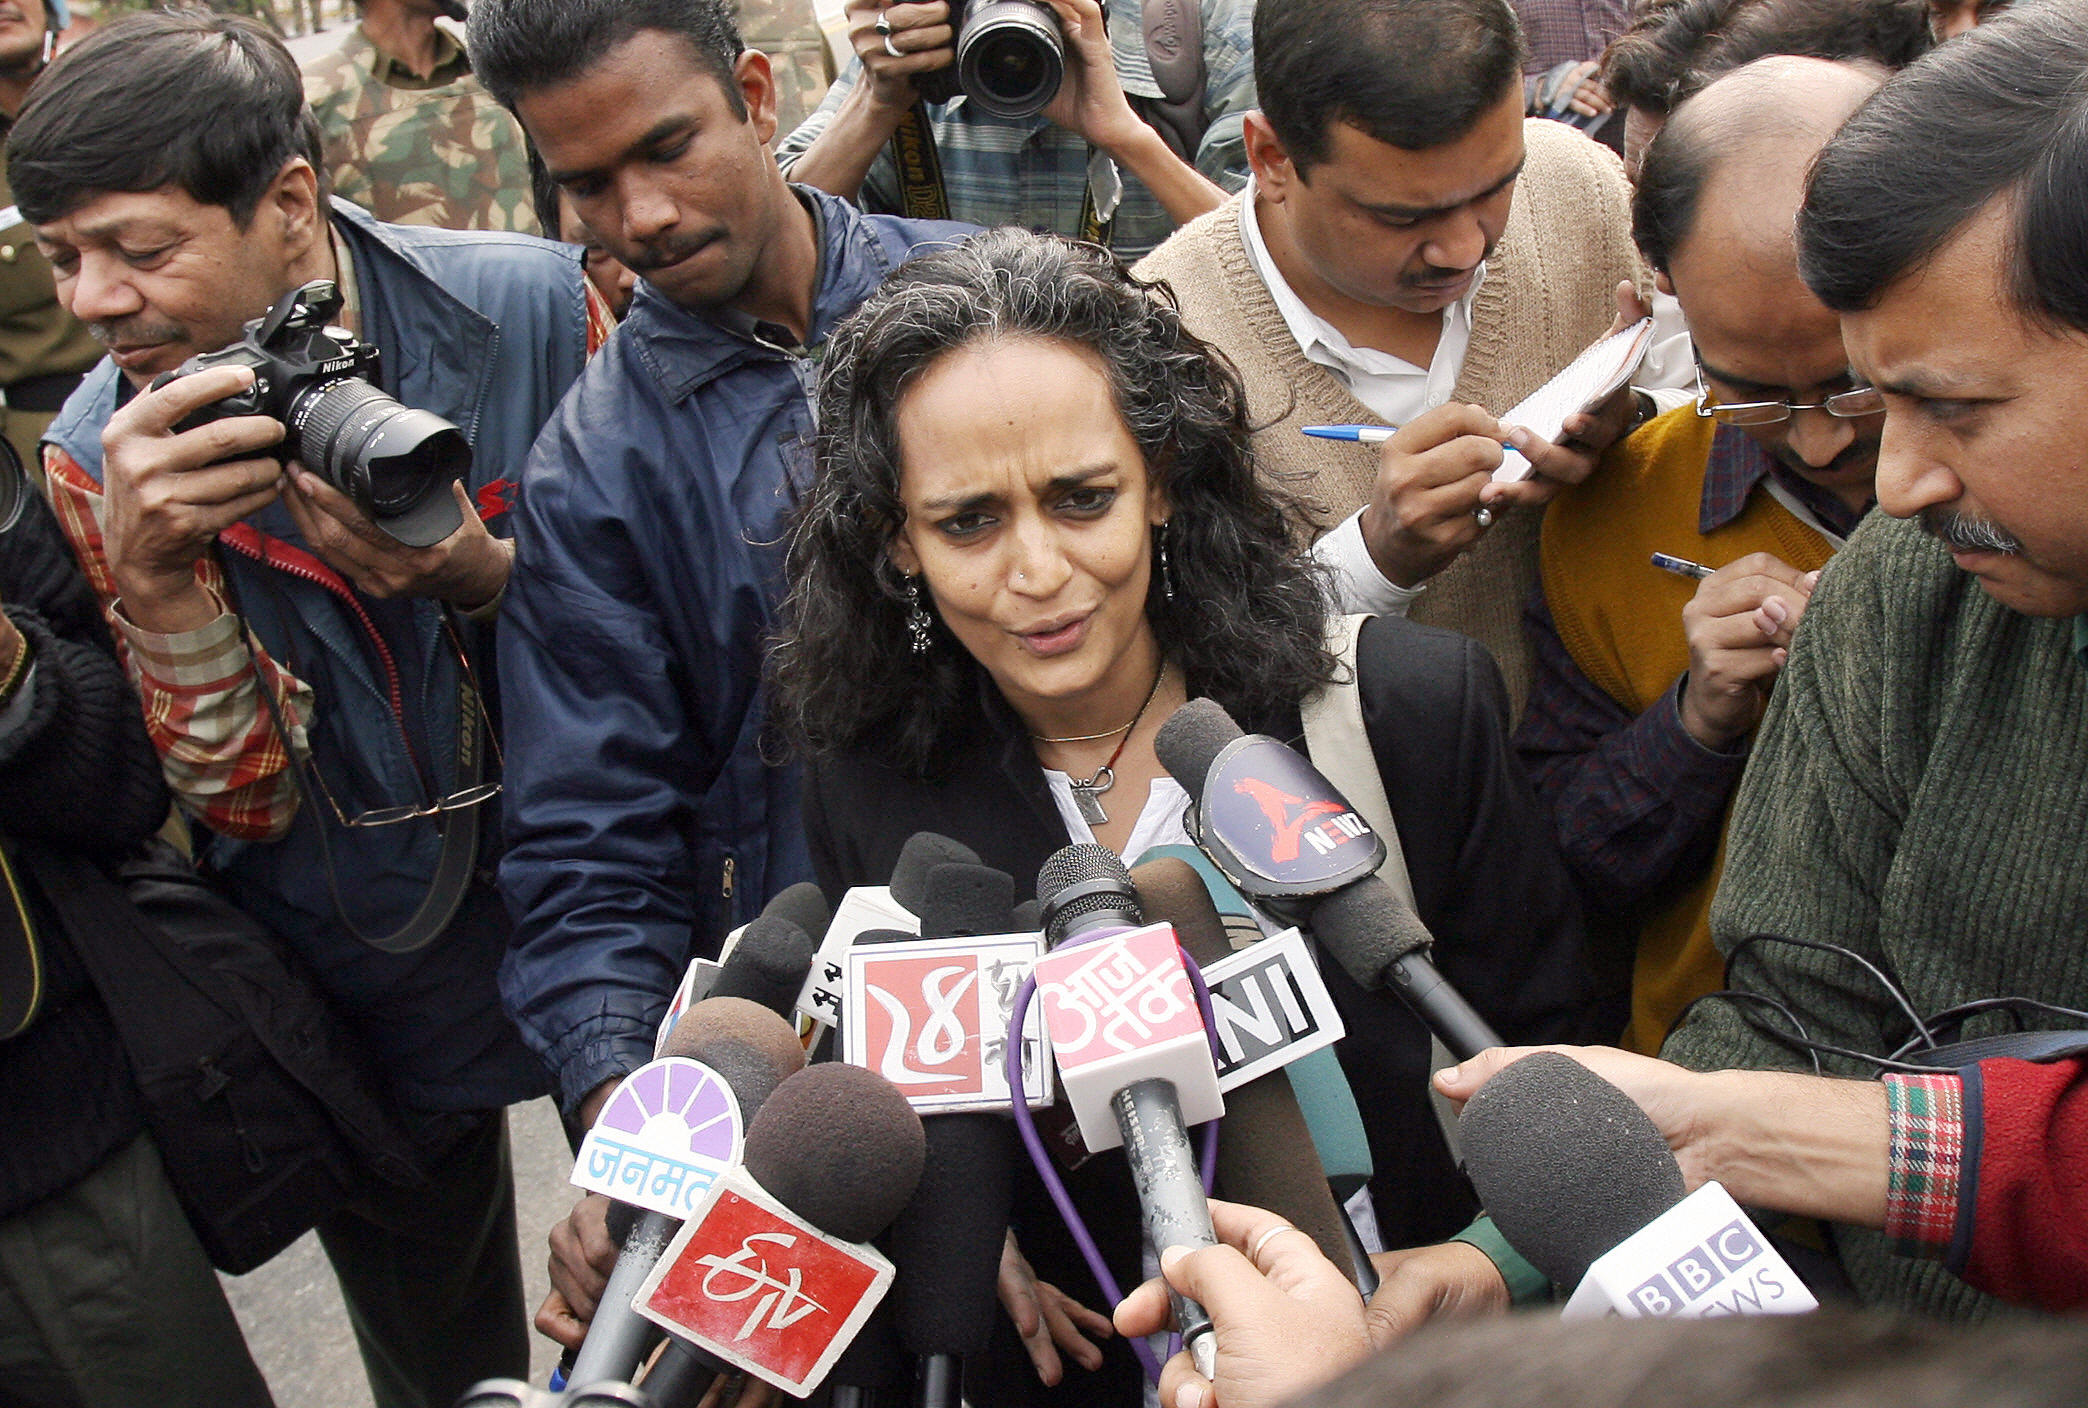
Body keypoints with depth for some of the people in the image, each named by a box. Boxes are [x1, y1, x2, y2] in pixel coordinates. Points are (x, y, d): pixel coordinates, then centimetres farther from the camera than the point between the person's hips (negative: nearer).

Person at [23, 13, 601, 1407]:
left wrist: (481, 574, -27)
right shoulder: (99, 453, -13)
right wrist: (151, 576, -30)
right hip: (365, 1007, 1)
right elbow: (247, 800, -13)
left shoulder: (534, 308, -18)